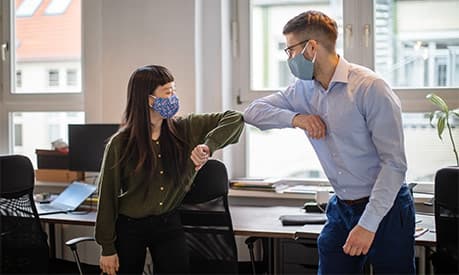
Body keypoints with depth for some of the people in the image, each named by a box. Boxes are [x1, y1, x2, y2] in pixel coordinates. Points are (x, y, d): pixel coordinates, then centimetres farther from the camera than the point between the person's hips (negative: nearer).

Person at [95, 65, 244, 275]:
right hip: (129, 228, -2)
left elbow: (234, 119, -9)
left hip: (169, 224, 2)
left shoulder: (184, 129, -6)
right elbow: (107, 197, -8)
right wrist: (107, 249, -8)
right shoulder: (120, 144, -13)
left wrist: (208, 146, -26)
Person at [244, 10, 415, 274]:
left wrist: (368, 224, -23)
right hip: (341, 210, 5)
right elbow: (253, 111, 6)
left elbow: (395, 163, -19)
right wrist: (294, 118, -12)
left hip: (386, 209, -5)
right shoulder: (303, 90, 3)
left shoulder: (370, 87, -18)